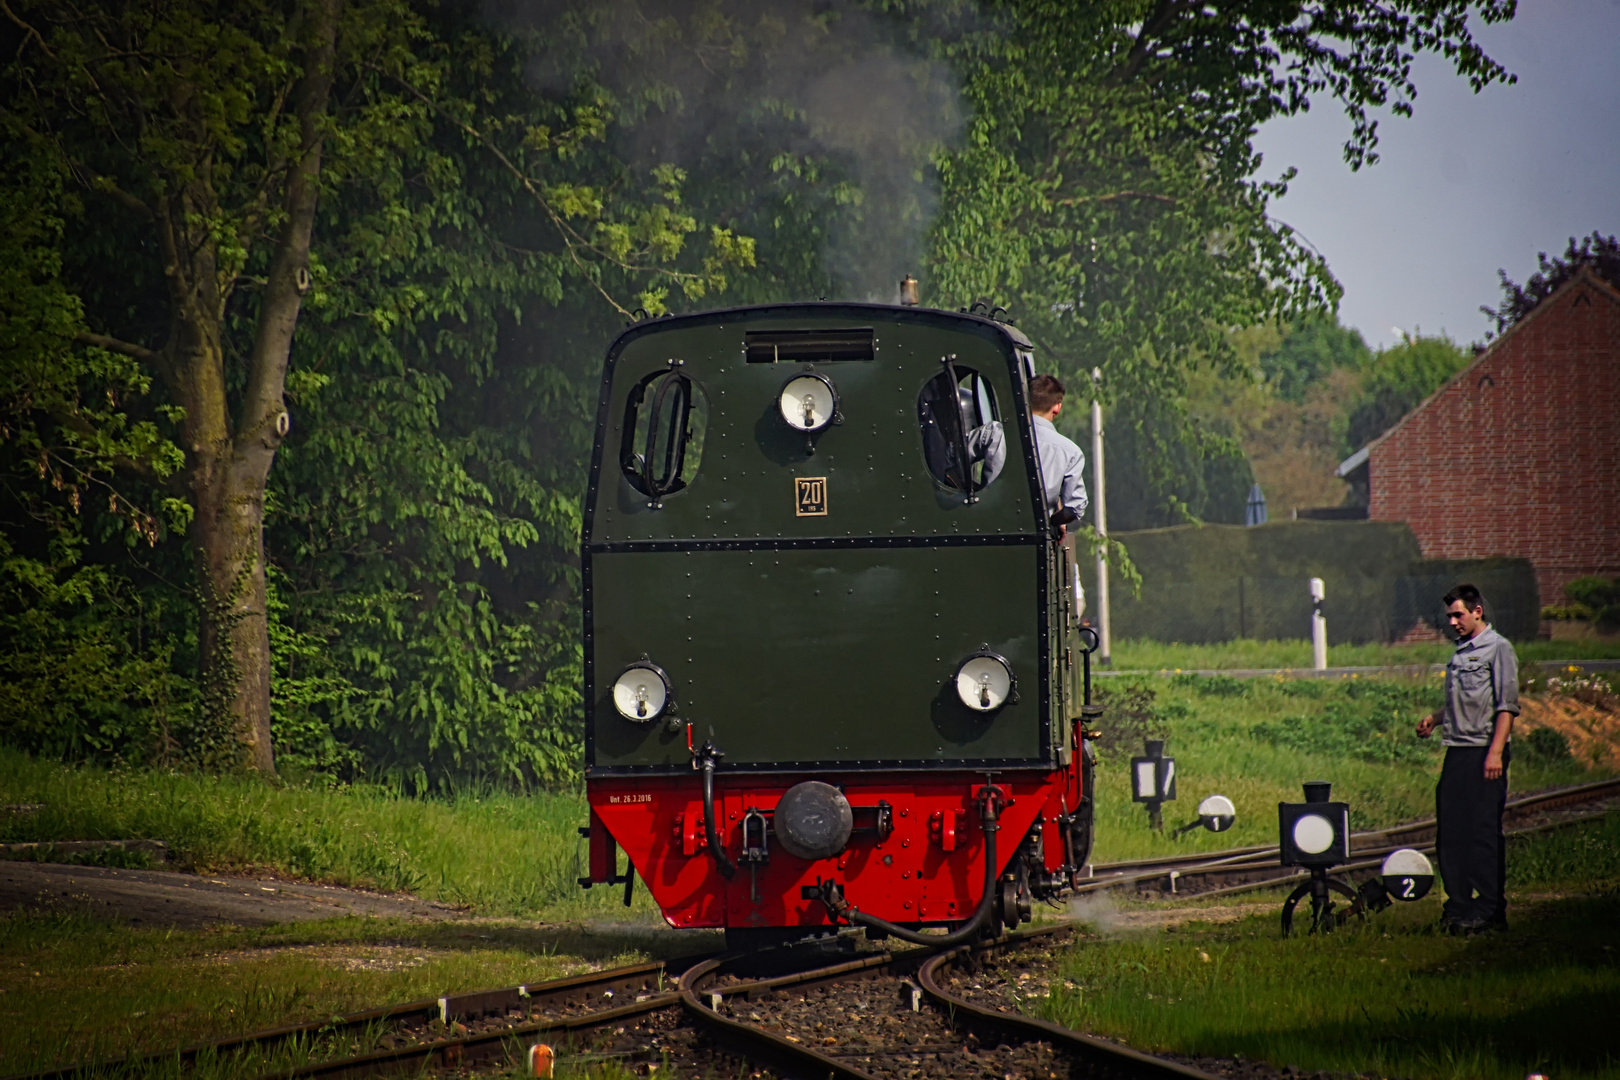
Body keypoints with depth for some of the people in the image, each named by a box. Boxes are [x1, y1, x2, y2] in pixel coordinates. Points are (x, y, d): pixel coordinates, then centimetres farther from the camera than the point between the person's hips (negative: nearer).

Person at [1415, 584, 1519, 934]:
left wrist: (1496, 752, -19)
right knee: (1450, 832, 7)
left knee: (1484, 832, -7)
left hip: (1484, 753, -8)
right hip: (1457, 753, 8)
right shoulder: (1460, 653, 19)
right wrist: (1435, 718, 12)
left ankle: (1490, 911, -4)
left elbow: (1506, 705, -11)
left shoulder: (1498, 649, -5)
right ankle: (1459, 908, 13)